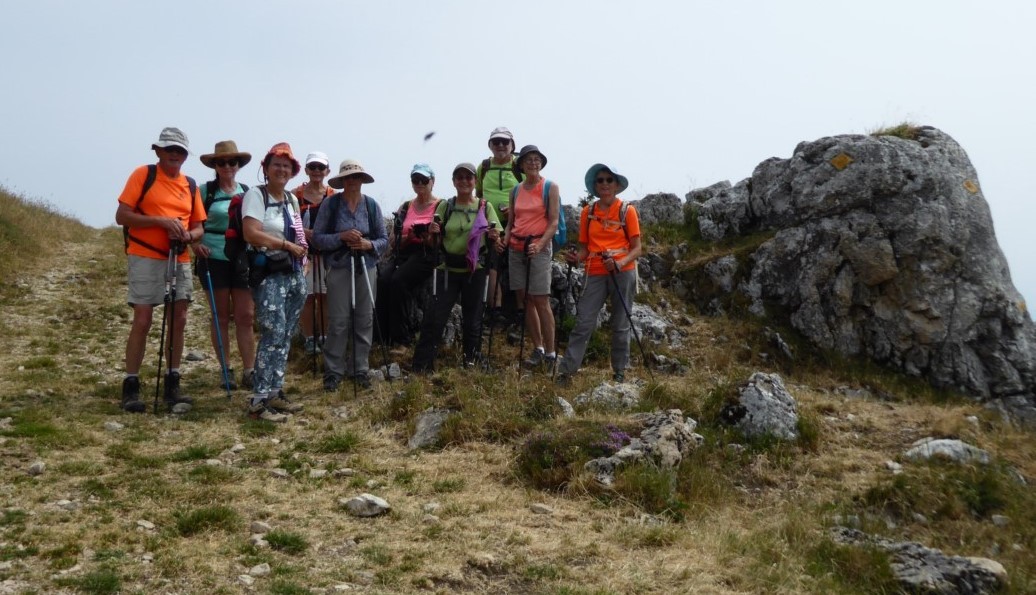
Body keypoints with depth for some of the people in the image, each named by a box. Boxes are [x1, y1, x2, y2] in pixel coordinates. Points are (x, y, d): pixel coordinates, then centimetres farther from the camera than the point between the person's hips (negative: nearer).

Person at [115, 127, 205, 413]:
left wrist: (188, 235, -8)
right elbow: (122, 216, -7)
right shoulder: (143, 175, -2)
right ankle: (131, 387, 3)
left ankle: (172, 385, 13)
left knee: (179, 321, 4)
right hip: (145, 258, -5)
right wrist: (161, 221, -18)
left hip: (180, 260, 5)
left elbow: (198, 227, 16)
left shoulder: (190, 185, 12)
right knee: (142, 321, -6)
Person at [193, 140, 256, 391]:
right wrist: (195, 244, -15)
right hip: (214, 259, -2)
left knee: (246, 316, 0)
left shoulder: (247, 192, 10)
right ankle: (226, 370, 12)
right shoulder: (205, 191, 0)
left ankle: (249, 371, 4)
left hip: (243, 260, 2)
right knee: (221, 316, 5)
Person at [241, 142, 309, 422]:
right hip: (269, 275, -8)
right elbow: (251, 233, -19)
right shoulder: (256, 194, -7)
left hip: (295, 275, 8)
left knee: (285, 336, 9)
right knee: (273, 334, -13)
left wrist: (302, 256, 7)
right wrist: (286, 245, -15)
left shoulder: (291, 198, 15)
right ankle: (259, 401, -8)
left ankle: (275, 392, 17)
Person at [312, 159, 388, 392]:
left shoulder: (371, 205, 6)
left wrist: (369, 245, -12)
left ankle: (360, 369, 16)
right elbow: (317, 237, -3)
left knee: (364, 321, 5)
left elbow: (384, 239, 8)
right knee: (338, 322, -3)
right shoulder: (330, 204, -1)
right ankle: (333, 371, 8)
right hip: (339, 268, -2)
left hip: (366, 269, 3)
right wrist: (341, 237, -17)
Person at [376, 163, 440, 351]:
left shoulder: (440, 206, 5)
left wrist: (429, 236, -19)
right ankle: (387, 336, -18)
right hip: (402, 255, 5)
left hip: (426, 255, -5)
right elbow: (393, 242, 14)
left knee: (398, 281, -30)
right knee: (383, 282, -25)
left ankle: (400, 339, -24)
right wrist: (408, 237, -5)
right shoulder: (405, 207, 18)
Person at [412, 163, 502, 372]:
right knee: (434, 317, -5)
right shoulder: (445, 206, 5)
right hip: (448, 270, 1)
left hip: (474, 271, 0)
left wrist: (494, 239, -19)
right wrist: (432, 233, -15)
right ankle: (421, 366, 1)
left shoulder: (485, 207, 3)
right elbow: (433, 244, 7)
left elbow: (495, 245, 3)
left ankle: (470, 361, 23)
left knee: (472, 317, 7)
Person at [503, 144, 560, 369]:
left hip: (539, 247, -5)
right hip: (516, 248, 5)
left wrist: (539, 245, -20)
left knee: (540, 302, -7)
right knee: (524, 300, 5)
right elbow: (511, 222, 16)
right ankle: (538, 349, 14)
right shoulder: (516, 191, 13)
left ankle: (550, 354, 0)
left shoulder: (550, 188, 0)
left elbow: (553, 222, -7)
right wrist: (504, 241, -1)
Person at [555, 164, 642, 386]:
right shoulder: (588, 212, 8)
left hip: (622, 273, -2)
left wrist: (620, 263, -21)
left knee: (620, 325, 6)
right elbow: (585, 247, 12)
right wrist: (576, 258, -11)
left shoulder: (627, 211, 0)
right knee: (583, 323, -4)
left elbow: (636, 249, -3)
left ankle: (620, 372, 17)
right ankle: (566, 371, -4)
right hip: (595, 273, 2)